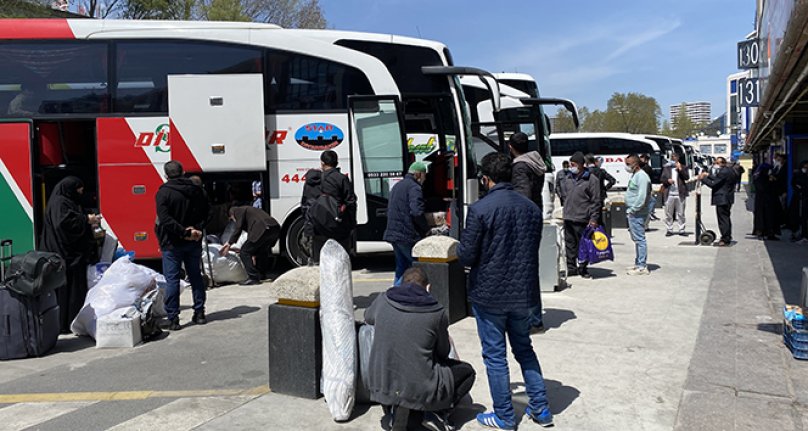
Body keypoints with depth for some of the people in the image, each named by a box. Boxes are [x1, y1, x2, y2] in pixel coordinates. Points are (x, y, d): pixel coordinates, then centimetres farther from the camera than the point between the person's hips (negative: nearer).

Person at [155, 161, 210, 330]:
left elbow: (165, 219, -20)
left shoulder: (163, 192, -11)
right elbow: (206, 212, 6)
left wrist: (184, 232, -20)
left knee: (172, 279, 1)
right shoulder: (196, 190, 6)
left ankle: (173, 319, 1)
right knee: (195, 276, 14)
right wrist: (197, 229, -5)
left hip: (172, 243, -5)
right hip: (194, 242, 5)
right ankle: (199, 314, 18)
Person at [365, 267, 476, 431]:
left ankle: (397, 407, 14)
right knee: (467, 371, 21)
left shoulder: (383, 300, -1)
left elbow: (368, 318, 21)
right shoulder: (438, 313, -9)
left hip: (381, 385, 3)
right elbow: (443, 352, 5)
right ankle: (437, 413, 2)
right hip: (420, 389, -3)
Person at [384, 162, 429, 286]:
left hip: (393, 233, 9)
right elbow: (417, 212, -23)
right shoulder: (414, 187, -11)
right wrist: (426, 229, -10)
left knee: (401, 266, 18)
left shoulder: (397, 186, 20)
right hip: (407, 235, -9)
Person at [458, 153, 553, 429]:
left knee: (495, 355, 8)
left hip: (489, 295, -5)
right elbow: (534, 250, 9)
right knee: (524, 349, 21)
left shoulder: (480, 209, -16)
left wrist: (460, 249, 7)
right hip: (523, 293, 5)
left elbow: (466, 256, -14)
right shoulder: (531, 208, 2)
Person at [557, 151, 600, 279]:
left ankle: (582, 268, 14)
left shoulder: (591, 179, -6)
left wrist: (594, 218, -11)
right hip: (568, 218, 6)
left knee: (583, 245, 2)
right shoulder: (567, 178, 11)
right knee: (570, 244, 10)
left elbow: (595, 201, -7)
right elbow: (562, 193, 25)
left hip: (582, 219, -5)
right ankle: (571, 268, 19)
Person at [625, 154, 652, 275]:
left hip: (637, 214, -10)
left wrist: (632, 210, -18)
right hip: (632, 213, 10)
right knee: (636, 239, 15)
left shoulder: (641, 176, -15)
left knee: (639, 239, -7)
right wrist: (630, 211, 14)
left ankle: (642, 267, -3)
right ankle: (639, 263, 23)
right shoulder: (634, 175, 17)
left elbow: (642, 197, -22)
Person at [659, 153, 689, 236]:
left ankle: (681, 230, 10)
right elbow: (661, 178, 9)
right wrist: (667, 180, -11)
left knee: (681, 214, 4)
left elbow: (687, 177, -5)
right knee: (668, 213, 3)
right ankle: (669, 230, 10)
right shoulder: (666, 168, 10)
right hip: (669, 194, 1)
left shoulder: (682, 167, 6)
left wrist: (680, 169, -14)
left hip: (680, 194, -1)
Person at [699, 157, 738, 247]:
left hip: (722, 199, -11)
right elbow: (718, 179, 17)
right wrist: (708, 175, 13)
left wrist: (703, 178, -11)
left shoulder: (723, 172, -19)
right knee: (726, 218, 18)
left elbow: (713, 184, -20)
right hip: (728, 198, 11)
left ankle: (725, 240, -3)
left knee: (723, 219, -5)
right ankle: (727, 237, 28)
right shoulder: (731, 171, 12)